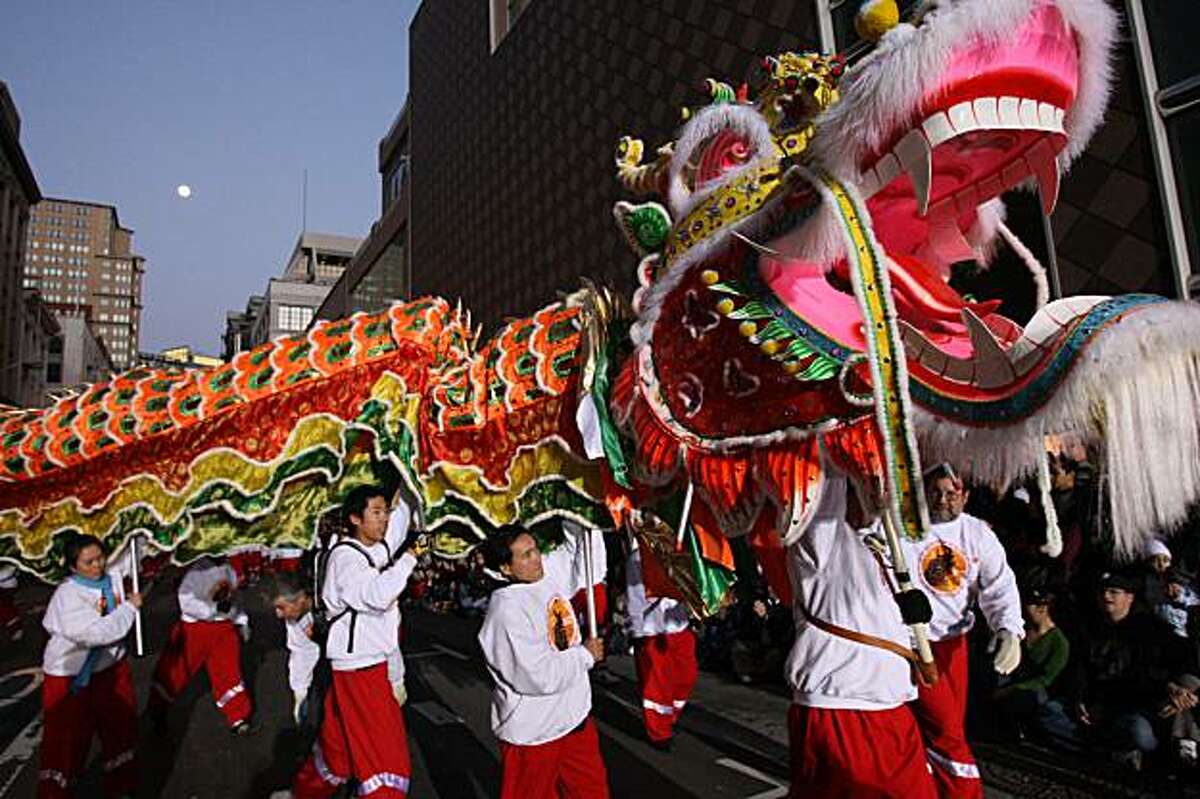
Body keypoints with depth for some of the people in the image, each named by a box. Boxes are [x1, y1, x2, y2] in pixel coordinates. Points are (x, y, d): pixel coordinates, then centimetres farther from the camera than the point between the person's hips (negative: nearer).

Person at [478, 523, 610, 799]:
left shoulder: (550, 572, -4)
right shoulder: (506, 611, -27)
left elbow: (578, 547, 13)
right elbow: (540, 676, -28)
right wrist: (586, 655, -15)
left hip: (575, 714, 8)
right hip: (533, 732, -7)